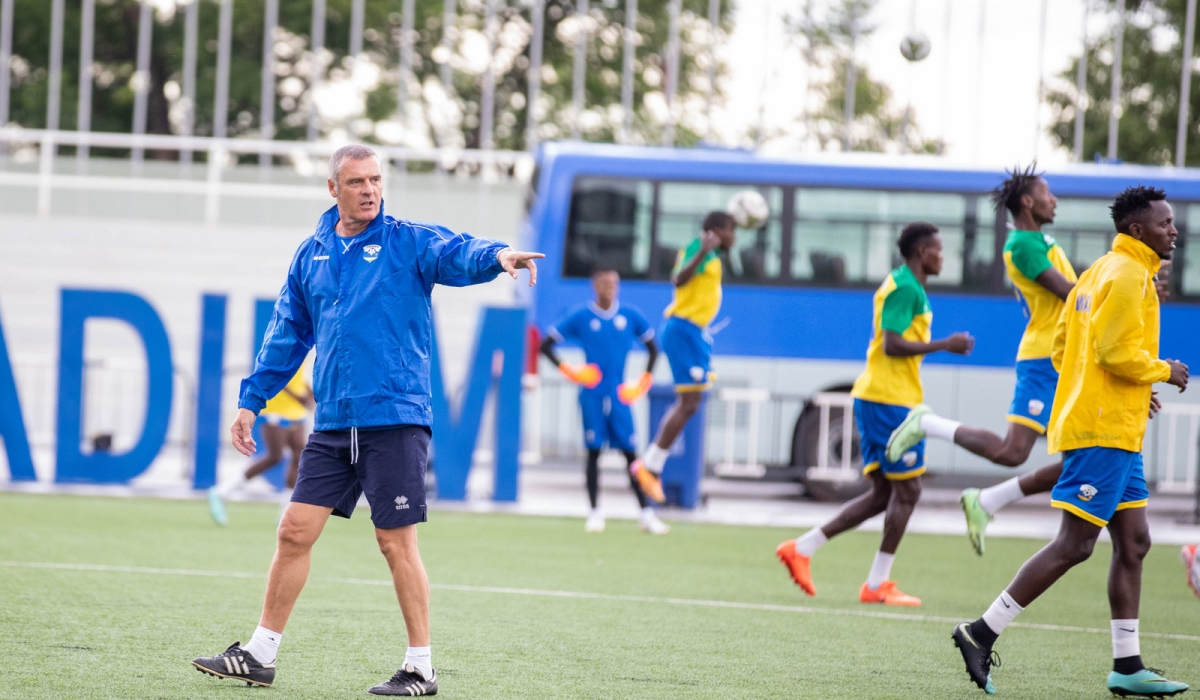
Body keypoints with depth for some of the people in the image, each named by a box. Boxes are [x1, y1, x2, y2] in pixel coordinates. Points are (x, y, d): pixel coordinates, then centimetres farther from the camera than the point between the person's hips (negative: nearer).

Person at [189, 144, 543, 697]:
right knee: (295, 531, 4)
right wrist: (251, 399, 17)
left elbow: (458, 254, -21)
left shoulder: (409, 242, -1)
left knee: (396, 541, -4)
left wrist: (497, 255, -43)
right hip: (333, 424, 5)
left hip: (395, 418, -5)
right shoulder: (311, 256, 13)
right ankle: (260, 655, 14)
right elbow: (287, 335, 20)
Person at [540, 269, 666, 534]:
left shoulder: (630, 316, 4)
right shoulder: (580, 317, -2)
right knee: (594, 451, -1)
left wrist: (644, 380, 4)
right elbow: (546, 345, 2)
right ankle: (595, 513, 6)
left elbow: (652, 347, 15)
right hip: (592, 395, -1)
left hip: (619, 395, 1)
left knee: (630, 452, -1)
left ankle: (646, 514, 1)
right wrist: (567, 370, -10)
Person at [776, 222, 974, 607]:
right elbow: (892, 344, -21)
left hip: (875, 397, 10)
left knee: (884, 494, 11)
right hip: (891, 399, -10)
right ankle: (878, 584, 0)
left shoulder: (904, 286, 19)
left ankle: (803, 547, 9)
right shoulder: (905, 288, -13)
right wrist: (945, 345, -17)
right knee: (906, 489, -4)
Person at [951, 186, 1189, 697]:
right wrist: (1164, 371, -6)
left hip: (1114, 434, 11)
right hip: (1103, 431, -11)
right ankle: (982, 633, -8)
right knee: (1074, 545, -10)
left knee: (1133, 543, 10)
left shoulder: (1100, 272, 17)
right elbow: (1117, 351, -22)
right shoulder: (1128, 276, -12)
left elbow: (1063, 347, 18)